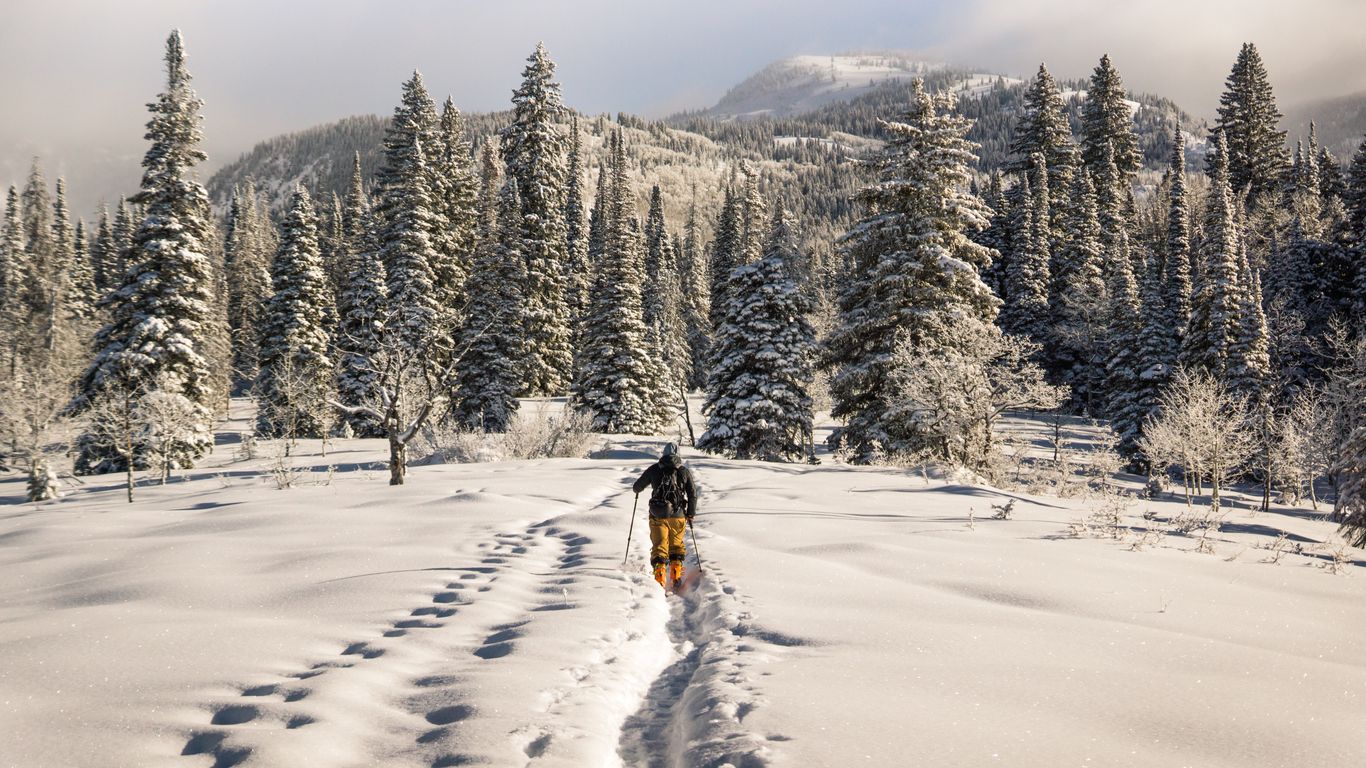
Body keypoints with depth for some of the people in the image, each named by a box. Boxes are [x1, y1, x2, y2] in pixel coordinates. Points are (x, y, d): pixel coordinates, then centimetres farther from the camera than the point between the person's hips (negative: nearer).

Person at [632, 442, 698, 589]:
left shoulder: (654, 469, 2)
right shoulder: (685, 471, 3)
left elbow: (637, 487, 10)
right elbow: (693, 494, 2)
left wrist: (637, 490, 34)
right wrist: (691, 514, 12)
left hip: (657, 515, -1)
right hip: (678, 515, 1)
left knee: (659, 546, 4)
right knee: (676, 545, 18)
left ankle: (659, 578, -7)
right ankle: (676, 576, 14)